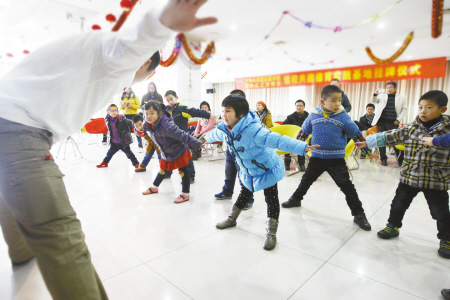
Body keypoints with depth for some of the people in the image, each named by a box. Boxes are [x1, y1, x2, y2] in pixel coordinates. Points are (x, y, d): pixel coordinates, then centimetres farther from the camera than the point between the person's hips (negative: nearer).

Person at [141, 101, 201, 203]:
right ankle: (154, 187, 44)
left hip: (179, 152, -7)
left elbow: (183, 136, -35)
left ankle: (185, 194, 16)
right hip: (166, 154, 7)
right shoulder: (147, 126, -13)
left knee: (183, 171, 3)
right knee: (162, 170, 24)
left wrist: (198, 144, -31)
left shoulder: (167, 126, -36)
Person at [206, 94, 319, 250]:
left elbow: (277, 140, -50)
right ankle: (231, 219, 44)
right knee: (244, 195, 26)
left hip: (267, 170, -7)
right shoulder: (225, 129, -13)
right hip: (247, 172, 7)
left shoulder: (252, 130, -39)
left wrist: (302, 147, -62)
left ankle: (271, 233, 18)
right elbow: (215, 134, 13)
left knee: (271, 200, 3)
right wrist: (208, 137, 35)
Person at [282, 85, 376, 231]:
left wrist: (368, 150, 1)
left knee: (346, 185, 0)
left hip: (336, 158, -2)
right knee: (306, 180, 17)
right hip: (317, 157, 2)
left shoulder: (343, 116, -7)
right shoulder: (314, 115, -2)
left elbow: (356, 134, 0)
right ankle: (295, 199, 38)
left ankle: (358, 214, 13)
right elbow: (304, 132, 9)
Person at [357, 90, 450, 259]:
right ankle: (393, 226, 34)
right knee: (399, 204, 13)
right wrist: (367, 142, -1)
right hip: (409, 176, 2)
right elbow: (391, 136, 1)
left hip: (436, 180, -2)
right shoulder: (411, 129, 0)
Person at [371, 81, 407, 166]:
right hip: (381, 122, 1)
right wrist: (375, 94, -19)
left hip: (393, 123, -1)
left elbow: (404, 109, 8)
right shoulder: (382, 96, 13)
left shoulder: (402, 98, 11)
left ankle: (401, 160, 10)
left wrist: (398, 120, -3)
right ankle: (383, 159, 13)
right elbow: (374, 101, 1)